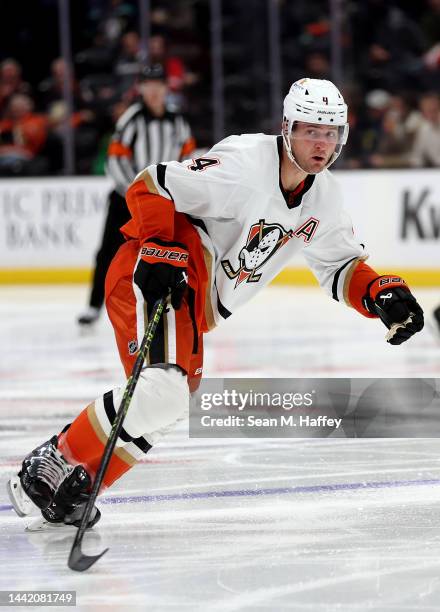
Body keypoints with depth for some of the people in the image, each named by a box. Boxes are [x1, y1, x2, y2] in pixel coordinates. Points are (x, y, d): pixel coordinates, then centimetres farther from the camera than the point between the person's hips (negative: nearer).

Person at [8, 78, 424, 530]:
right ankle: (54, 464, -17)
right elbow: (151, 186, -18)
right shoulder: (246, 164, -19)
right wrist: (160, 251, -29)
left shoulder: (323, 196, 9)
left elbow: (341, 266, 18)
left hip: (194, 305, 10)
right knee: (162, 386, -28)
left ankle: (72, 492, 18)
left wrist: (385, 295, 0)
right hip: (152, 276, -10)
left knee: (166, 406, 11)